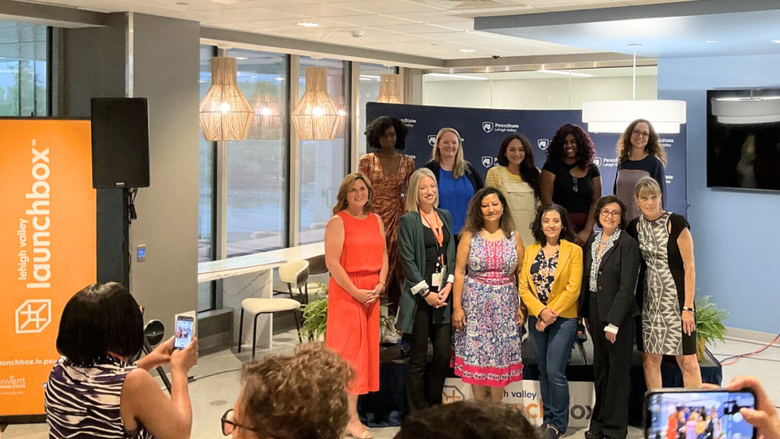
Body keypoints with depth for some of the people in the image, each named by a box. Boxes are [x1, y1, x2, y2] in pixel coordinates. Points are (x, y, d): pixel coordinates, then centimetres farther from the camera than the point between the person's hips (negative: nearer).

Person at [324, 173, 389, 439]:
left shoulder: (376, 220, 11)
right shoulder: (338, 222, -7)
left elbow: (383, 255, 13)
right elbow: (332, 262, -13)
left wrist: (380, 284, -3)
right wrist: (356, 292, -16)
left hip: (372, 292, 6)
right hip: (346, 292, -6)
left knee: (366, 348, 8)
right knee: (348, 349, -4)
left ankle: (350, 408, 19)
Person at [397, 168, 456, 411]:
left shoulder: (445, 216, 13)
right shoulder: (409, 221, -4)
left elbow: (451, 254, 13)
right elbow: (407, 261, -8)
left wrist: (448, 285, 0)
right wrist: (426, 292, -11)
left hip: (443, 294, 5)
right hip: (419, 297, -5)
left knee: (444, 355, 4)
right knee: (418, 359, 2)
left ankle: (435, 409, 18)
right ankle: (419, 413, 10)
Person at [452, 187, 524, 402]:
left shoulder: (513, 237, 4)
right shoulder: (470, 236, 0)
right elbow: (459, 273, -2)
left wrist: (522, 307, 0)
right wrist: (457, 307, -7)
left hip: (505, 305, 1)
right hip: (475, 304, -1)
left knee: (500, 359, 4)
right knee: (476, 357, 2)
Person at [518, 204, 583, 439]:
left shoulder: (574, 251, -4)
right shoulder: (530, 251, 7)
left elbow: (573, 288, -10)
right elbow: (523, 287, 2)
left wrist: (552, 313, -14)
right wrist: (540, 312, -12)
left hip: (563, 319, -4)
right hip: (536, 319, 4)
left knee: (555, 372, -8)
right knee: (543, 372, 11)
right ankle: (548, 418, 22)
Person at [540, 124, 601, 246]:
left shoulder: (592, 169, 10)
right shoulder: (552, 165, 3)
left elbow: (596, 202, 6)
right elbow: (546, 199, -6)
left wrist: (587, 231, -7)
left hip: (584, 228, 2)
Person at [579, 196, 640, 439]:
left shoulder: (627, 244, -12)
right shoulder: (592, 241, 8)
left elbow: (627, 286, -16)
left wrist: (613, 322, -19)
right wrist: (585, 313, 8)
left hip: (618, 314, -6)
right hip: (596, 312, 7)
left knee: (618, 371, 3)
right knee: (600, 369, 15)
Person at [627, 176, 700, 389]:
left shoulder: (676, 223, -8)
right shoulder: (635, 227, 6)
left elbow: (689, 267, -9)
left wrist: (688, 306, -13)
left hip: (676, 298, -4)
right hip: (648, 299, 4)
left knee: (687, 359, -2)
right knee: (650, 359, 7)